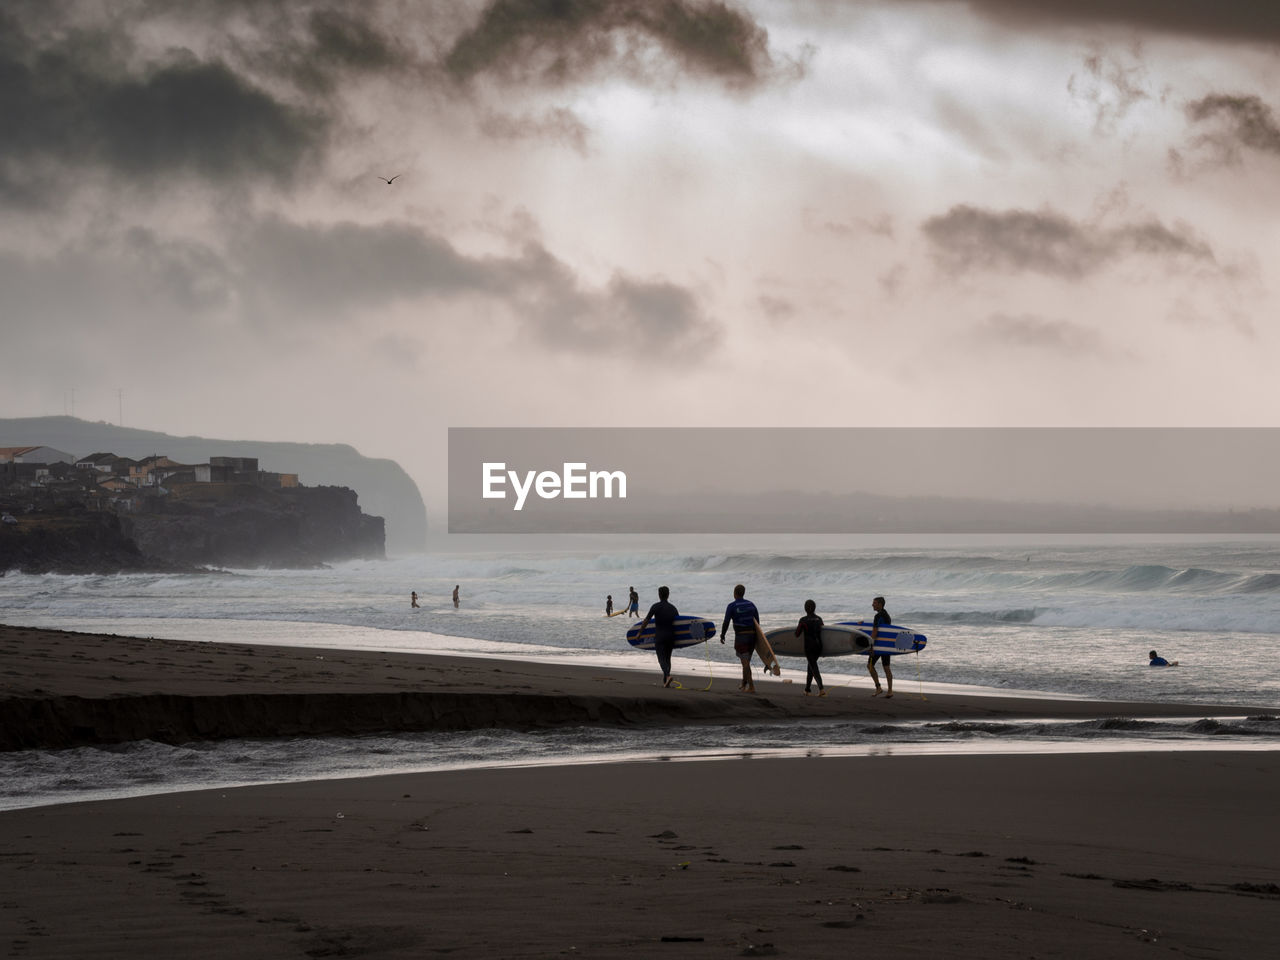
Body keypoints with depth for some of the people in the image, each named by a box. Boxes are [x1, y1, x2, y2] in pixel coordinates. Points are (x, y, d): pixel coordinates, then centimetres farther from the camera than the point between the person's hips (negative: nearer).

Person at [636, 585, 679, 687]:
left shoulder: (656, 606, -6)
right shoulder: (673, 608, 8)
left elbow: (646, 621, -6)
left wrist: (639, 633, 4)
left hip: (659, 637, -4)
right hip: (670, 637, 4)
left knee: (662, 659, -5)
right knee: (667, 658, 15)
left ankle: (667, 675, -30)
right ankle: (665, 681, 14)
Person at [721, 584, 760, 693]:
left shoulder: (732, 606, -8)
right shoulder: (751, 605, 10)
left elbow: (726, 622, -9)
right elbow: (757, 622, 11)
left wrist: (722, 635, 5)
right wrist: (756, 639, 19)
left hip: (741, 635, -6)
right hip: (752, 635, 6)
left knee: (745, 662, -6)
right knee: (746, 660, 21)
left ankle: (751, 686, -14)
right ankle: (743, 683, 30)